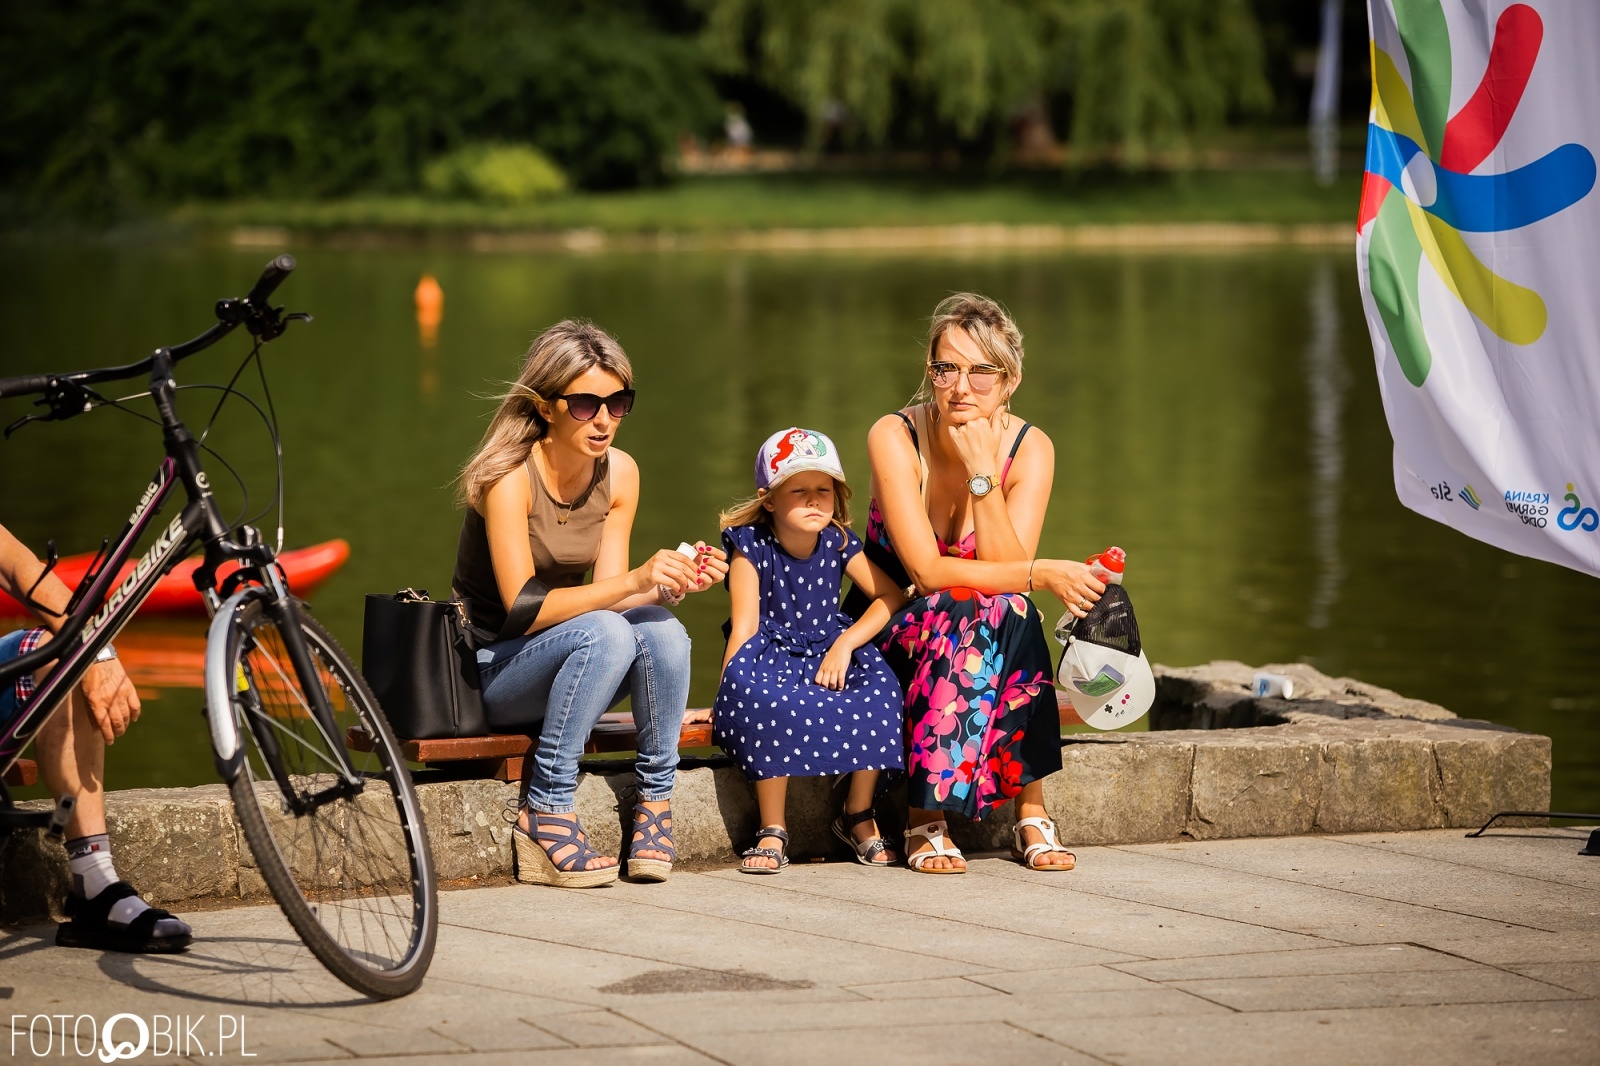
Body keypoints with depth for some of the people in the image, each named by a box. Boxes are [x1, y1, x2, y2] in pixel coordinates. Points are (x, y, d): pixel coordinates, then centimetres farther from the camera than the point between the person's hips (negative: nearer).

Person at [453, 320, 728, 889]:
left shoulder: (619, 473, -2)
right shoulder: (509, 477, -21)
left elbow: (606, 596, -3)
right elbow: (523, 609, -27)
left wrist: (669, 587, -24)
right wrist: (635, 579, -35)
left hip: (563, 660, 5)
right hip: (490, 667, -5)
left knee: (661, 629, -25)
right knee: (605, 633, -34)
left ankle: (656, 798, -12)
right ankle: (545, 816, -27)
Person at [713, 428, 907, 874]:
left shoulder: (839, 543, 0)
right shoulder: (750, 546, -10)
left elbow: (893, 596, 1)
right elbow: (744, 628, -13)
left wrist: (845, 643, -12)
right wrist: (724, 698, -21)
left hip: (827, 649, 3)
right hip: (771, 653, -3)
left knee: (879, 688, -27)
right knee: (767, 701, -38)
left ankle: (858, 816, -5)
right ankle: (772, 832, -23)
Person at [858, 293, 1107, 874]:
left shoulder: (1030, 449, -8)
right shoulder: (895, 437, -17)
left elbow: (1005, 566, -19)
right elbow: (926, 571, -23)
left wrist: (982, 473, -28)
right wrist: (1043, 574, -26)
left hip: (991, 643, 3)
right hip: (893, 634, -2)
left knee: (1006, 609, -32)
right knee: (991, 607, -33)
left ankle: (1029, 815, -26)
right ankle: (926, 823, -29)